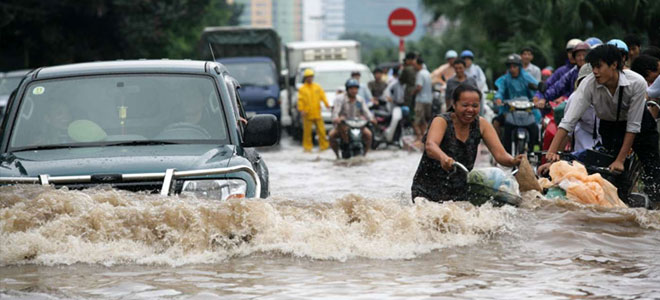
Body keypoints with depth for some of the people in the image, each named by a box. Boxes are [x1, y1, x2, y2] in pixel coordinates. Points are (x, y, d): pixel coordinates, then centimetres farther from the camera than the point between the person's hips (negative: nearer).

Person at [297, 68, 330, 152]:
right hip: (307, 114, -2)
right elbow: (300, 100, -2)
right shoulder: (302, 89, 4)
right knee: (307, 131, -1)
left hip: (317, 113, 2)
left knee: (321, 130, 0)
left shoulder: (317, 87, 13)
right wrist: (301, 110, -13)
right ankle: (307, 147, 5)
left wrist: (326, 104, -7)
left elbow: (322, 96, 8)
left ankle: (324, 145, 7)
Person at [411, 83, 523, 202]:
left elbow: (500, 154, -10)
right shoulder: (442, 121, -15)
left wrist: (513, 161, -34)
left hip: (461, 192, 3)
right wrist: (443, 157, -58)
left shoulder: (481, 124, -2)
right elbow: (430, 146, -35)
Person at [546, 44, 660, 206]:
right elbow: (569, 120, -30)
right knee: (616, 174, -14)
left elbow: (633, 125, -27)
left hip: (641, 125, -1)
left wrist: (620, 160, -27)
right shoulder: (589, 84, -28)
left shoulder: (637, 83, -32)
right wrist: (551, 152, -40)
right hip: (610, 127, 1)